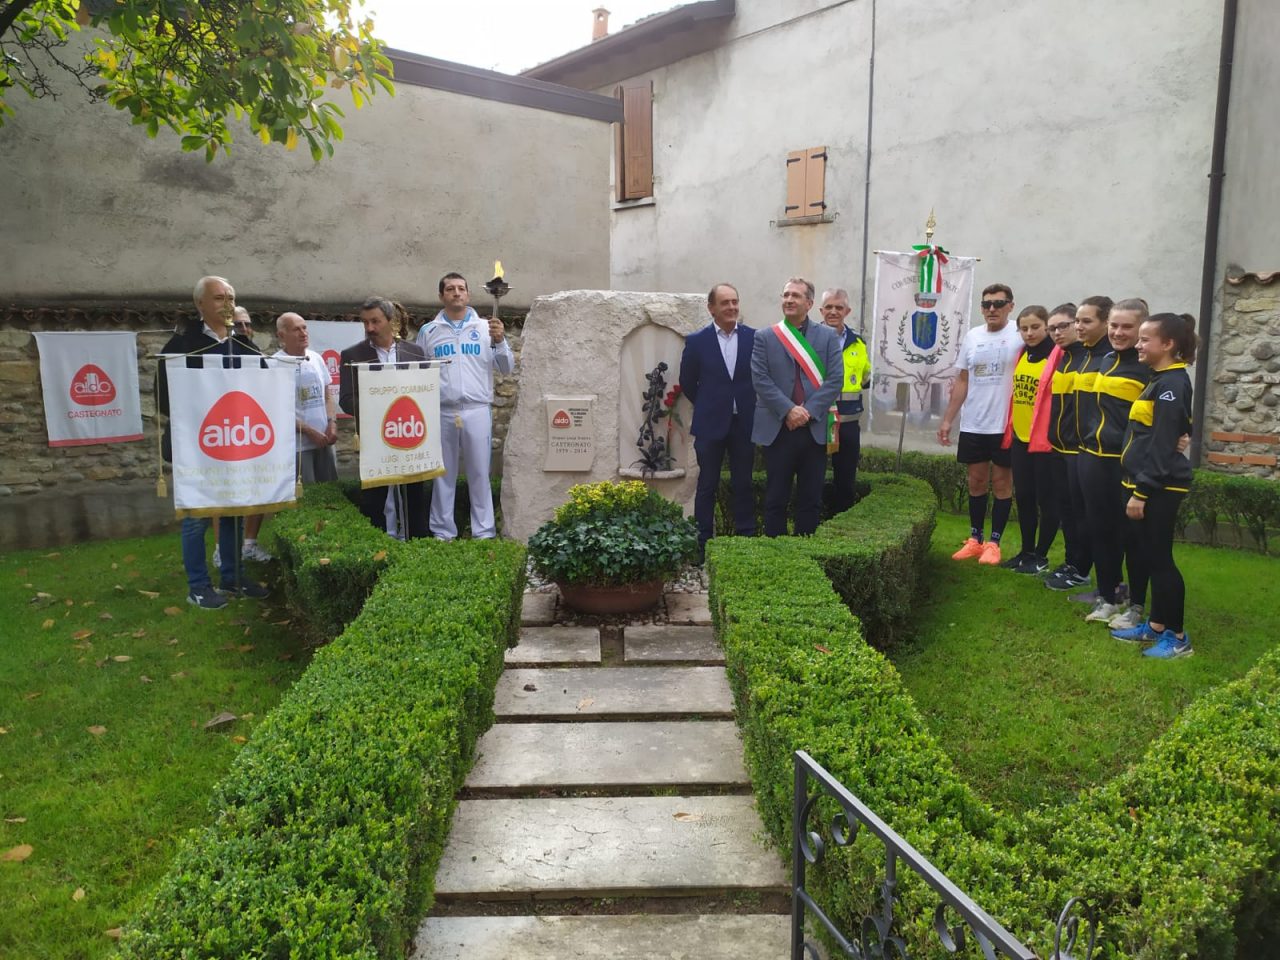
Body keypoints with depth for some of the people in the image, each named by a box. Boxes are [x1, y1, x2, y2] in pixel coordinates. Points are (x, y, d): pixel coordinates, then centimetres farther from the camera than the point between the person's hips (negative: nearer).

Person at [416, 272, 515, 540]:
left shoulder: (486, 328, 7)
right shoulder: (428, 331, 9)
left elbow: (507, 368, 3)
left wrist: (500, 341, -14)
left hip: (477, 412, -1)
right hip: (441, 413, 1)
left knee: (480, 474, 3)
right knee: (443, 475, 8)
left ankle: (484, 532, 10)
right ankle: (443, 532, 17)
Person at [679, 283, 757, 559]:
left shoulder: (754, 338, -1)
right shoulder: (697, 341, -3)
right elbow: (687, 383, 6)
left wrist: (750, 406, 5)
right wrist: (708, 406, 10)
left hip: (744, 424, 1)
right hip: (710, 424, -1)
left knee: (743, 484, 9)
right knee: (707, 485, 6)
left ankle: (746, 539, 18)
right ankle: (703, 543, 14)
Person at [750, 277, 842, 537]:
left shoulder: (828, 336, 7)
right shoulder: (764, 338, 5)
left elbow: (835, 378, -2)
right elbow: (760, 379, -4)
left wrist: (809, 411, -13)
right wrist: (788, 410, -15)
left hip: (815, 428, 1)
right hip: (777, 428, -1)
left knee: (811, 499, 7)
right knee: (776, 498, 5)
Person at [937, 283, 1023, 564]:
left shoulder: (1020, 336, -7)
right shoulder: (972, 337, 7)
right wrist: (947, 420, 8)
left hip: (1005, 425, -4)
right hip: (972, 425, 4)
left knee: (1001, 483, 6)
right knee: (976, 481, 12)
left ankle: (994, 542, 13)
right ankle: (974, 539, 22)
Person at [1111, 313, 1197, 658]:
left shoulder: (1172, 384, -15)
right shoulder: (1159, 381, 15)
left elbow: (1161, 446, -20)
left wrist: (1141, 492, -21)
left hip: (1159, 487, -10)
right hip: (1146, 484, 10)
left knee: (1160, 559, -3)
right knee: (1150, 558, 14)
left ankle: (1177, 636, 6)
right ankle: (1156, 626, 24)